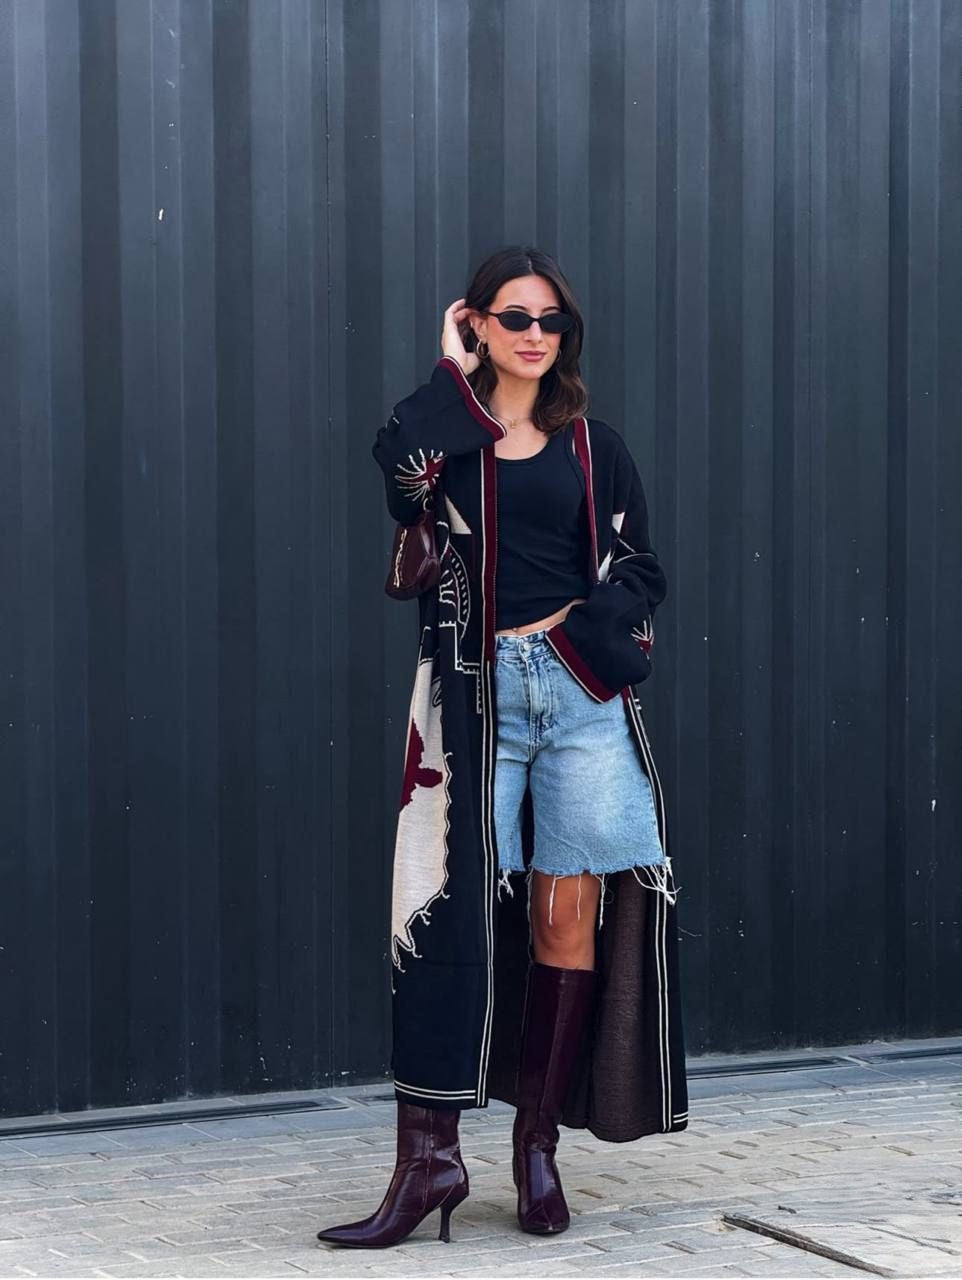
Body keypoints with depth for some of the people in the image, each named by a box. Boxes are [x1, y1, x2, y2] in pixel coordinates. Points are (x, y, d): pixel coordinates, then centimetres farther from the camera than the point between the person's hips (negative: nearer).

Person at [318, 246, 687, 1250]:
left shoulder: (592, 446, 14)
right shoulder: (448, 433, 7)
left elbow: (640, 570, 13)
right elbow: (401, 465, -18)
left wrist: (581, 622, -6)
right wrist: (454, 369, -4)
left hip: (582, 693, 2)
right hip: (474, 692, -2)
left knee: (567, 911, 0)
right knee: (450, 908, -9)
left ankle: (538, 1146, 9)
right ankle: (429, 1153, -8)